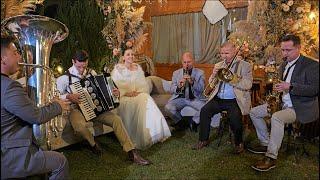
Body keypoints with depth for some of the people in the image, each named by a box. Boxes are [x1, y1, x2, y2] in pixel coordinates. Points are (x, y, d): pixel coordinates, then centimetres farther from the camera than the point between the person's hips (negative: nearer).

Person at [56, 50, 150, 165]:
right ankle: (93, 144, -1)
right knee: (80, 126, -38)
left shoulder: (91, 72, 8)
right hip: (76, 108, -3)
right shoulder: (65, 77, -5)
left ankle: (132, 153, -13)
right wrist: (68, 96, -23)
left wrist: (114, 92, -4)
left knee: (116, 119, -17)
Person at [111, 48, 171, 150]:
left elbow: (144, 83, 11)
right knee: (132, 104, -34)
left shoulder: (138, 68, 19)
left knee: (146, 100, -29)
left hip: (139, 94, 3)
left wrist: (138, 91, -9)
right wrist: (127, 92, -17)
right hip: (124, 96, -3)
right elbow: (115, 85, -4)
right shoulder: (118, 68, 7)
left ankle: (154, 134, -26)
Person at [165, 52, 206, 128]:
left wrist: (192, 82, -26)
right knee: (168, 108, -28)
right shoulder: (176, 73, 7)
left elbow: (201, 89, -7)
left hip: (194, 98, 0)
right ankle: (180, 121, 2)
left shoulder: (200, 73, 3)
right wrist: (178, 86, -21)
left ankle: (193, 121, 2)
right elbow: (171, 90, 3)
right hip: (179, 98, 1)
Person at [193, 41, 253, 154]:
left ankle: (239, 143, -3)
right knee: (204, 111, -18)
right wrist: (214, 75, -5)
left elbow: (248, 85, -10)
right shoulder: (218, 65, 17)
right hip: (218, 99, 4)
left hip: (235, 100, -4)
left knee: (235, 116, -30)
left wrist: (231, 79, -17)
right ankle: (203, 140, -2)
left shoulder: (245, 66, 3)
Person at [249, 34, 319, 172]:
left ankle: (271, 157, -25)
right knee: (254, 112, 3)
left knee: (276, 117, -35)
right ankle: (265, 144, 12)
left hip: (302, 107, -8)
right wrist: (277, 89, 3)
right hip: (283, 103, 9)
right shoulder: (284, 64, 12)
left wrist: (290, 87, -29)